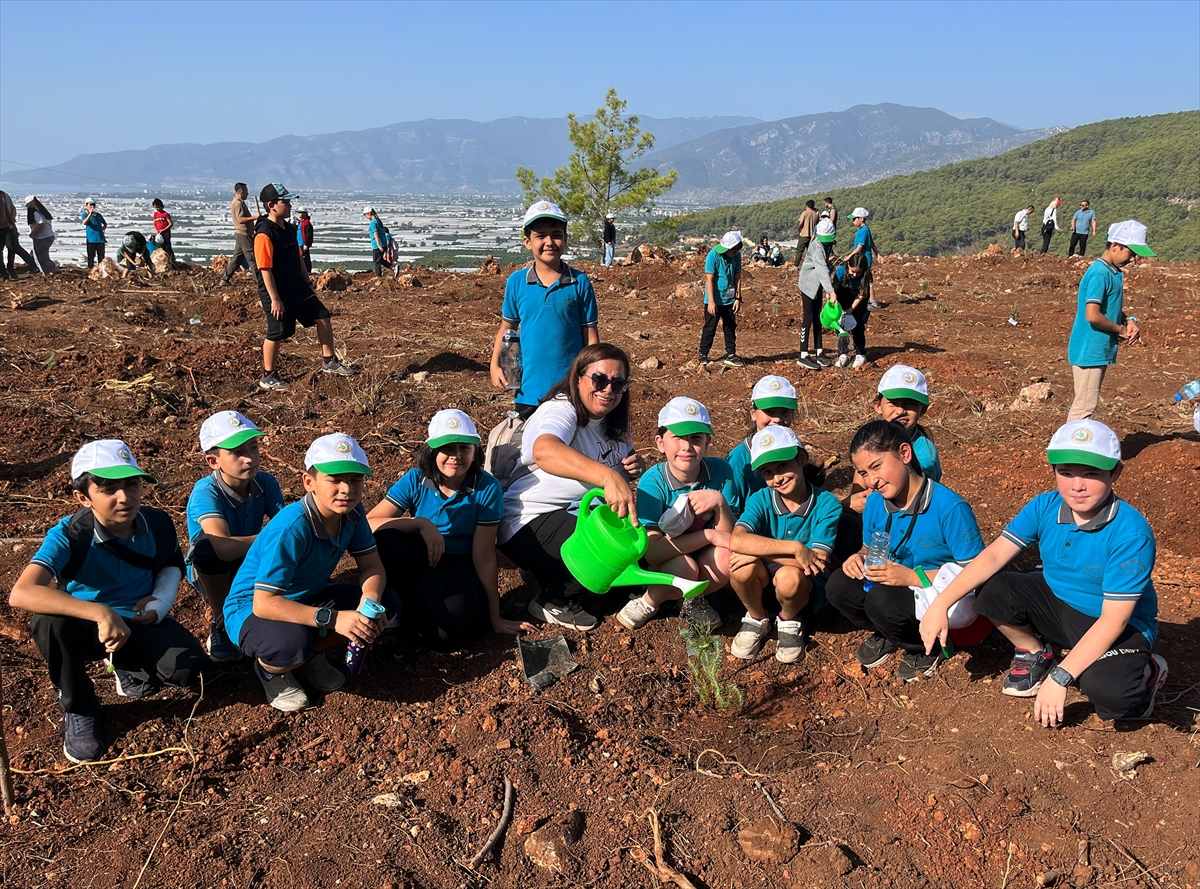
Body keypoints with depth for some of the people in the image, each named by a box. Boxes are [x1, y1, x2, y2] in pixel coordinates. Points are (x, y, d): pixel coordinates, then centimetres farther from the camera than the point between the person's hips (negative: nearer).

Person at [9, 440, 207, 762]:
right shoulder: (68, 536, -26)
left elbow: (171, 565, 10)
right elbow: (21, 593, -44)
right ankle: (79, 710, -8)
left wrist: (162, 599, -13)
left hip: (140, 622, 2)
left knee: (188, 668, -25)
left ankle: (129, 665, 13)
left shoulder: (158, 524, -14)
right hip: (87, 627, -2)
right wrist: (100, 613, -52)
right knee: (50, 621, -37)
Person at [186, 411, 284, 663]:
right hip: (211, 572, -3)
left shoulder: (266, 483, -16)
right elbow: (224, 549, -45)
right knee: (207, 543, -37)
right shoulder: (205, 492, -29)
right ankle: (220, 621, -11)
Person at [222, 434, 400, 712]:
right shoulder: (290, 529, -34)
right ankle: (270, 669, -2)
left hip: (308, 598, 7)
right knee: (292, 643, -40)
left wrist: (369, 603, -29)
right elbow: (264, 603, -36)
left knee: (388, 604, -12)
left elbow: (372, 566, -6)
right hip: (252, 609, -7)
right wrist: (333, 618, -41)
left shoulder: (352, 512, -13)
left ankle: (313, 654, 8)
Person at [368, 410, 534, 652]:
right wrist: (421, 523, -33)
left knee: (454, 623, -34)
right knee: (384, 539, -30)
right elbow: (369, 524, -20)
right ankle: (404, 606, -5)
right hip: (420, 559, 2)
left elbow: (483, 556, -12)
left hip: (460, 566, -2)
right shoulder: (415, 480, -11)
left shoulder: (487, 488, -15)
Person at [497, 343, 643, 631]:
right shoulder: (561, 411, -20)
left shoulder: (613, 424, 7)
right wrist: (609, 476, -59)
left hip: (579, 515, 9)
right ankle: (554, 601, -3)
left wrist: (634, 465, -3)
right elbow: (544, 451, -44)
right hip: (532, 521, -9)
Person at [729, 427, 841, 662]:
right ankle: (757, 619, 2)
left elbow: (818, 562, -25)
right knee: (743, 567, -31)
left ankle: (790, 621, 0)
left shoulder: (826, 504, -17)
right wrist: (795, 548, -37)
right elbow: (737, 541, -32)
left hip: (806, 586, -2)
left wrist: (759, 551, -26)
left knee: (789, 576, -36)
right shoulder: (760, 500, -13)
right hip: (764, 581, 2)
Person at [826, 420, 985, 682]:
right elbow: (870, 549, 13)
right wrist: (860, 558, -14)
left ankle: (924, 649, 0)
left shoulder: (950, 508, -24)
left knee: (883, 602, -33)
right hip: (898, 586, 7)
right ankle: (886, 636, 13)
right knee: (838, 586, -16)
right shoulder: (874, 503, -5)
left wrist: (912, 577, -30)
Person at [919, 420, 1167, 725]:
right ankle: (1035, 654, 11)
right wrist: (940, 603, -28)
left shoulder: (1130, 533, -29)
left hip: (1120, 628, -5)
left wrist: (1059, 678, -32)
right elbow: (994, 554, -16)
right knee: (991, 590, -19)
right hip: (1056, 602, 5)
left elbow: (1113, 619, -29)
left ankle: (1145, 671, 4)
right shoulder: (1045, 507, -14)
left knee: (1106, 691, -35)